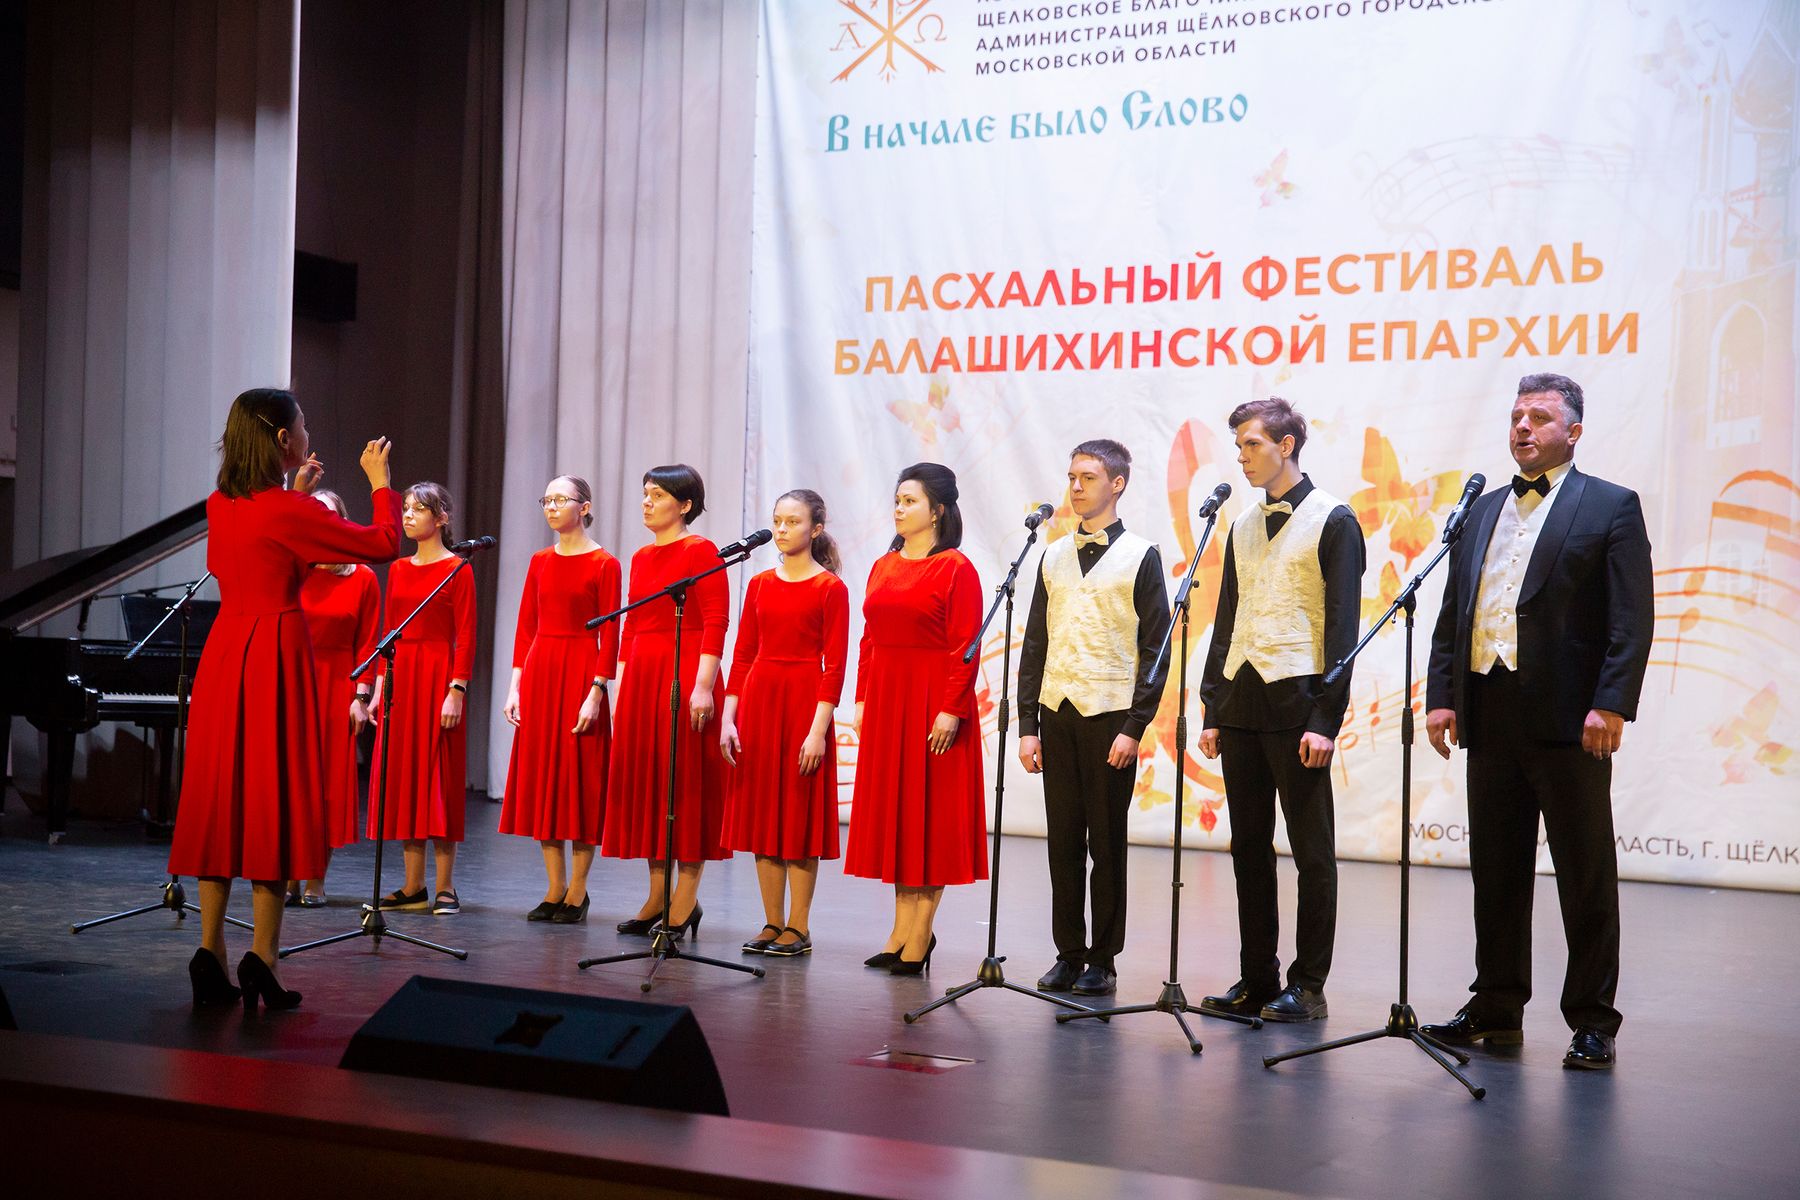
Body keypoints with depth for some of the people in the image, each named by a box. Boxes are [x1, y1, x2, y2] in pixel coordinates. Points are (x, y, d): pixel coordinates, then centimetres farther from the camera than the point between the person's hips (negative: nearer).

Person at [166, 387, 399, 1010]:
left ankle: (210, 954, 12)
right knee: (274, 800, -1)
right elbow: (384, 543, -7)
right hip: (276, 654, -7)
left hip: (224, 653, 7)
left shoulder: (220, 506, 9)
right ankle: (261, 960, -2)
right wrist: (380, 480, 6)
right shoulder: (291, 512, -12)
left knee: (220, 796, 10)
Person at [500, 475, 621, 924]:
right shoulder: (540, 562, 11)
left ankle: (577, 891, 6)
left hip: (581, 673, -6)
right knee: (540, 775, 6)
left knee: (579, 779, -2)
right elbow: (525, 627, 11)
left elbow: (609, 635, -9)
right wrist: (515, 685, 3)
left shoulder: (604, 564, -5)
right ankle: (555, 888, 15)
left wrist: (596, 693, -15)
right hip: (539, 672, 6)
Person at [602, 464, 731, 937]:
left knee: (686, 779, -4)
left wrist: (702, 686, -20)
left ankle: (685, 899, 1)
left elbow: (715, 624, -13)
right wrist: (620, 685, 13)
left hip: (685, 673, -8)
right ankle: (658, 895, 15)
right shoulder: (642, 557, 15)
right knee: (643, 777, 8)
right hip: (641, 675, 8)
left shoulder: (700, 551, -7)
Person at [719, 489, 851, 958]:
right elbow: (742, 655, 9)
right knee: (761, 811, 7)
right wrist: (728, 717, 1)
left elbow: (834, 665, -8)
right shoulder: (760, 584, 10)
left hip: (804, 702, -5)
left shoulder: (830, 588, -5)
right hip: (758, 700, 5)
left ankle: (799, 927, 7)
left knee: (800, 814, -1)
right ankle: (772, 923, 15)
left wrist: (819, 729, -15)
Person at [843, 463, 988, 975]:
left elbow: (965, 645, -13)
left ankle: (919, 933, 4)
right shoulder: (883, 567, 12)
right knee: (893, 810, 9)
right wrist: (863, 699, 7)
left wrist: (951, 710, -18)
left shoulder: (956, 568, -8)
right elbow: (869, 639, 13)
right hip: (885, 701, 7)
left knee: (931, 812, -1)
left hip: (933, 700, -7)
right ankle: (903, 929, 17)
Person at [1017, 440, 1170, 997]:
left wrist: (1134, 727, -11)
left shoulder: (1140, 556, 0)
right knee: (1063, 840, 6)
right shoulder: (1054, 557, 13)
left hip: (1110, 716, -4)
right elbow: (1034, 645, 13)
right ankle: (1068, 954, 15)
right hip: (1057, 715, 4)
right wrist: (1028, 725, 6)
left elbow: (1155, 649, -4)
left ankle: (1102, 961, 10)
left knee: (1106, 842, 1)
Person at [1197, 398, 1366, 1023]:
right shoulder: (1243, 526, 16)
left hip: (1297, 699, -7)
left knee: (1311, 849, 0)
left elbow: (1343, 625, -9)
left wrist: (1325, 719, -15)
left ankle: (1308, 985, 7)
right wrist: (1213, 708, 13)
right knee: (1249, 846, 9)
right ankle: (1257, 980, 17)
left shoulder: (1332, 520, -4)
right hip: (1241, 701, 7)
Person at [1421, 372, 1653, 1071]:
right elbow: (1452, 613, 16)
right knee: (1496, 873, 12)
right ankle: (1496, 1009, 21)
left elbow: (1631, 619, -7)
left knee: (1586, 878, 1)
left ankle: (1592, 1023, 10)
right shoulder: (1483, 511, 18)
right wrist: (1441, 695, 5)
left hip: (1568, 719, -5)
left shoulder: (1611, 507, 1)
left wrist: (1612, 705, -17)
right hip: (1489, 719, 6)